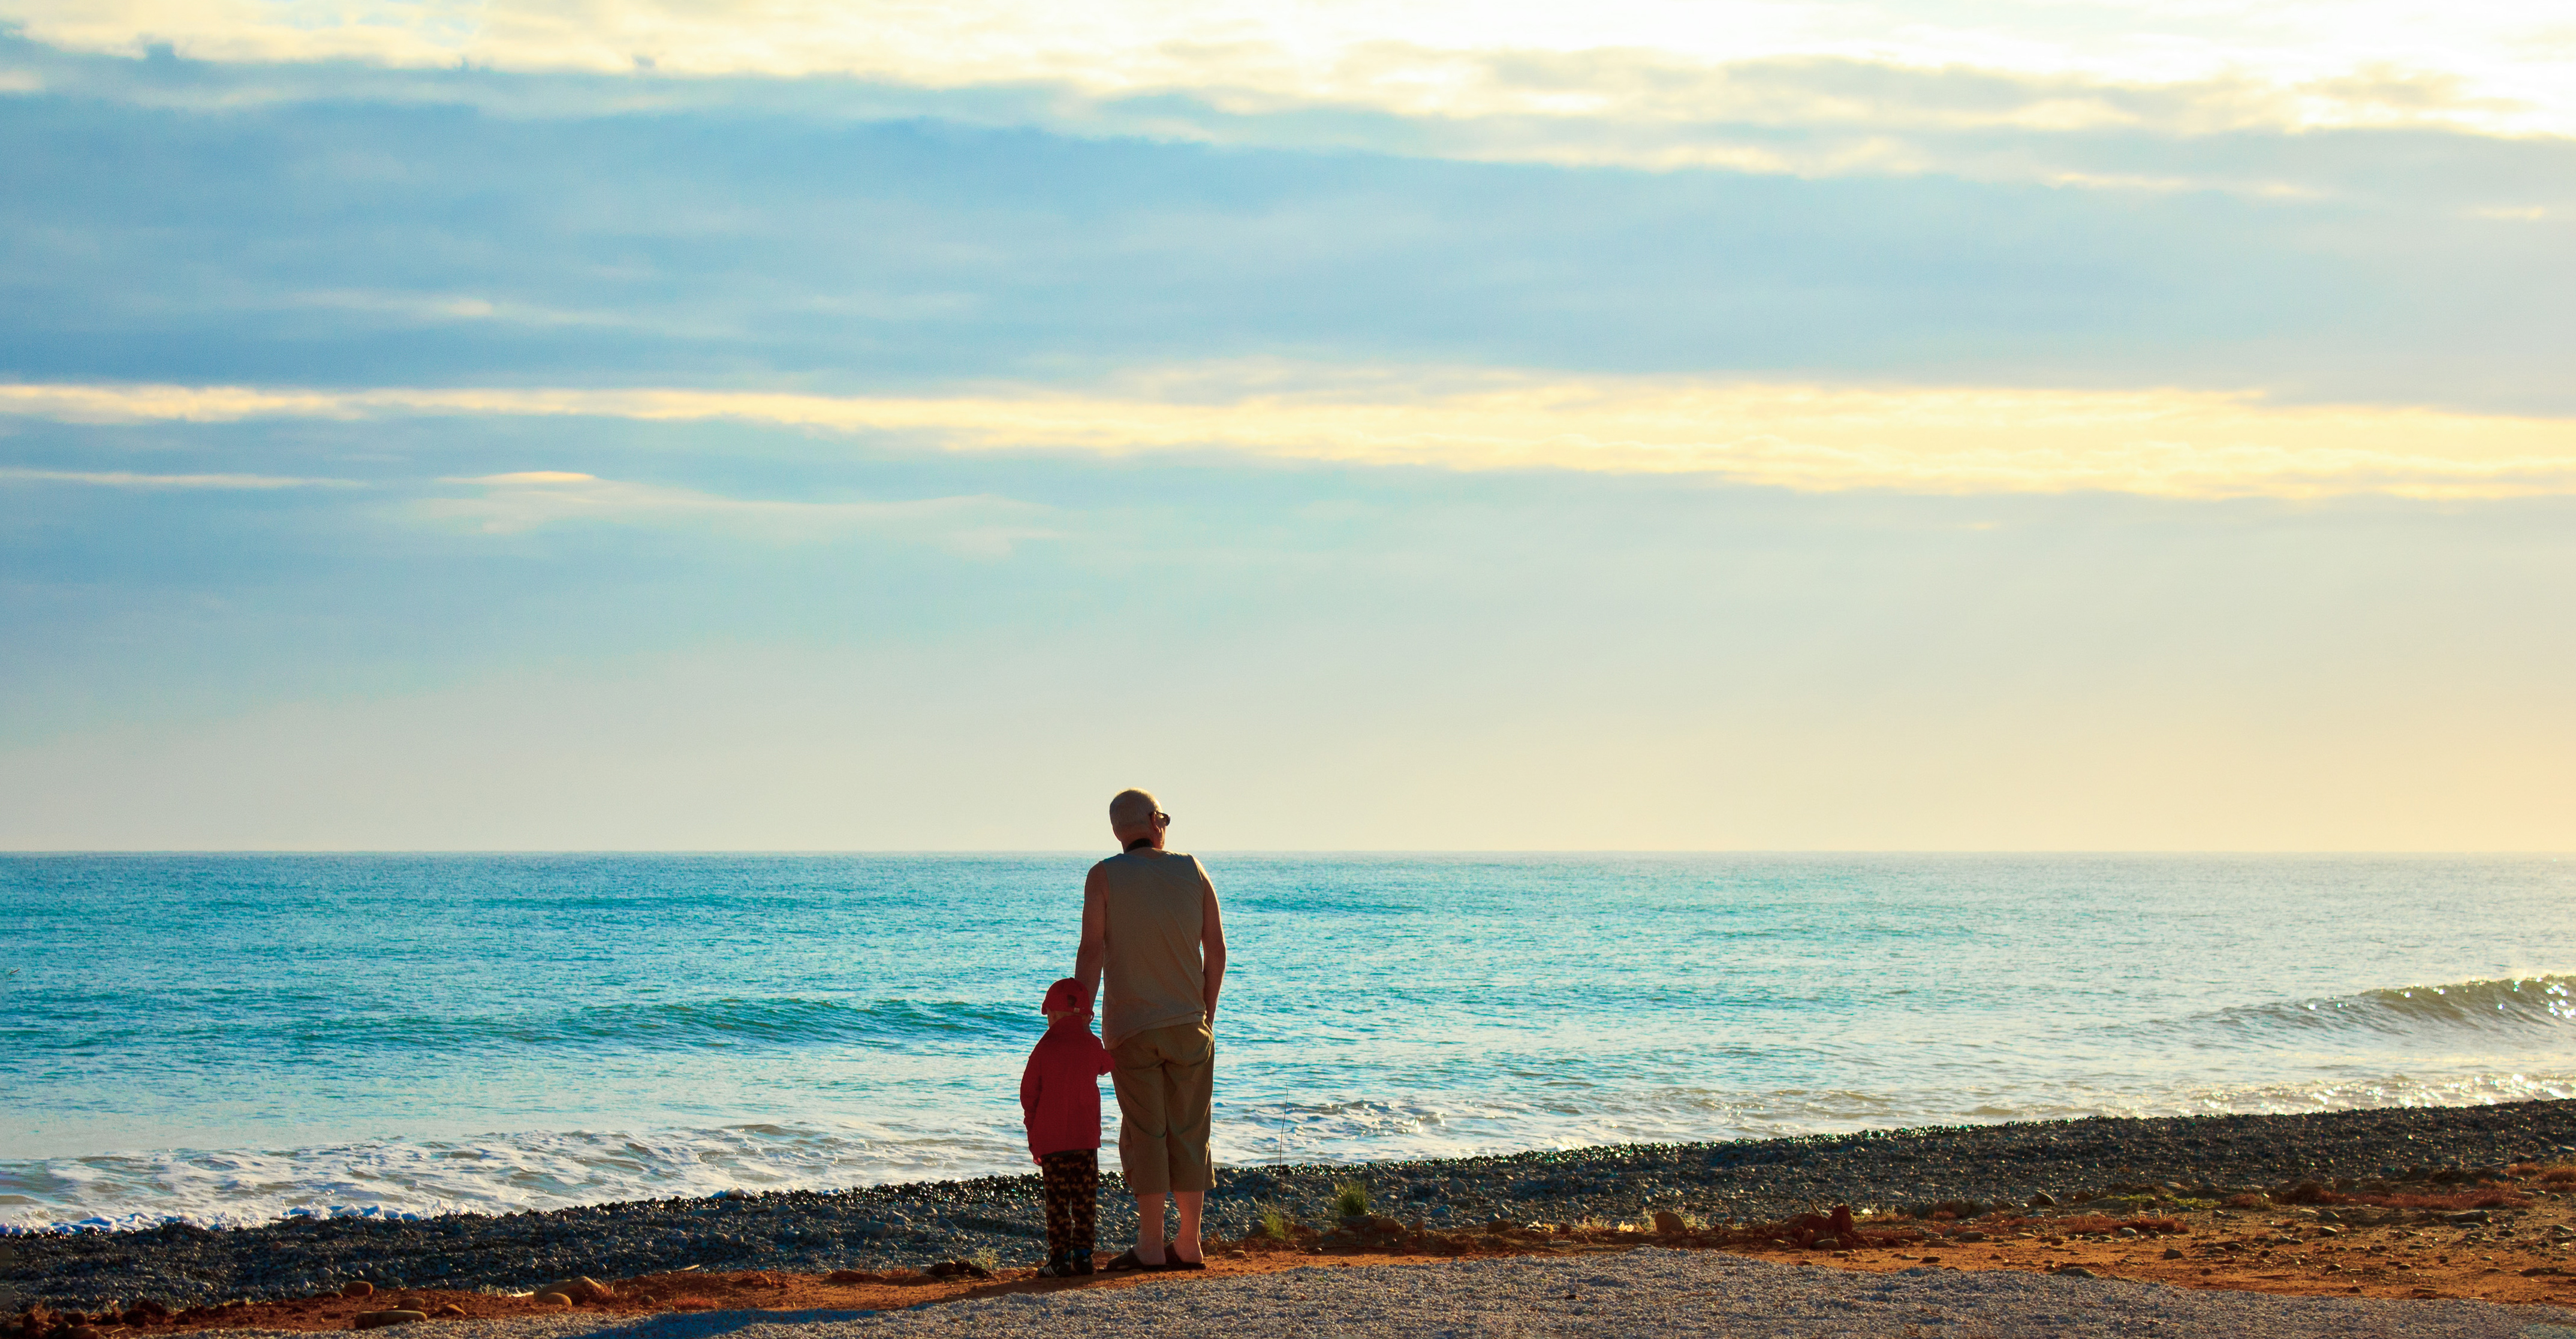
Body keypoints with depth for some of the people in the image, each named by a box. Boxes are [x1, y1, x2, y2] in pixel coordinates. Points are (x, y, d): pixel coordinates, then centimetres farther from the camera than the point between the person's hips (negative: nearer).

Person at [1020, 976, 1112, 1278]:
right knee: (1085, 1197, 8)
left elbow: (1028, 1092, 1)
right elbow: (1105, 1066, 25)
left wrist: (1033, 1129, 12)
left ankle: (1060, 1258, -3)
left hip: (1050, 1138, -2)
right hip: (1087, 1137, 2)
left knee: (1057, 1199, 0)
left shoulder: (1044, 1049, -3)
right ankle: (1082, 1253, 7)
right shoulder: (1093, 1046, 2)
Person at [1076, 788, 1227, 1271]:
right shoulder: (1192, 871, 3)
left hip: (1130, 1027, -2)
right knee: (1189, 1133, 8)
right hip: (1189, 1026, 2)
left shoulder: (1104, 877, -5)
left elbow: (1092, 952, -10)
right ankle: (1189, 1244, 10)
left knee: (1145, 1133, 0)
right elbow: (1216, 948, 5)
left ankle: (1151, 1247, -1)